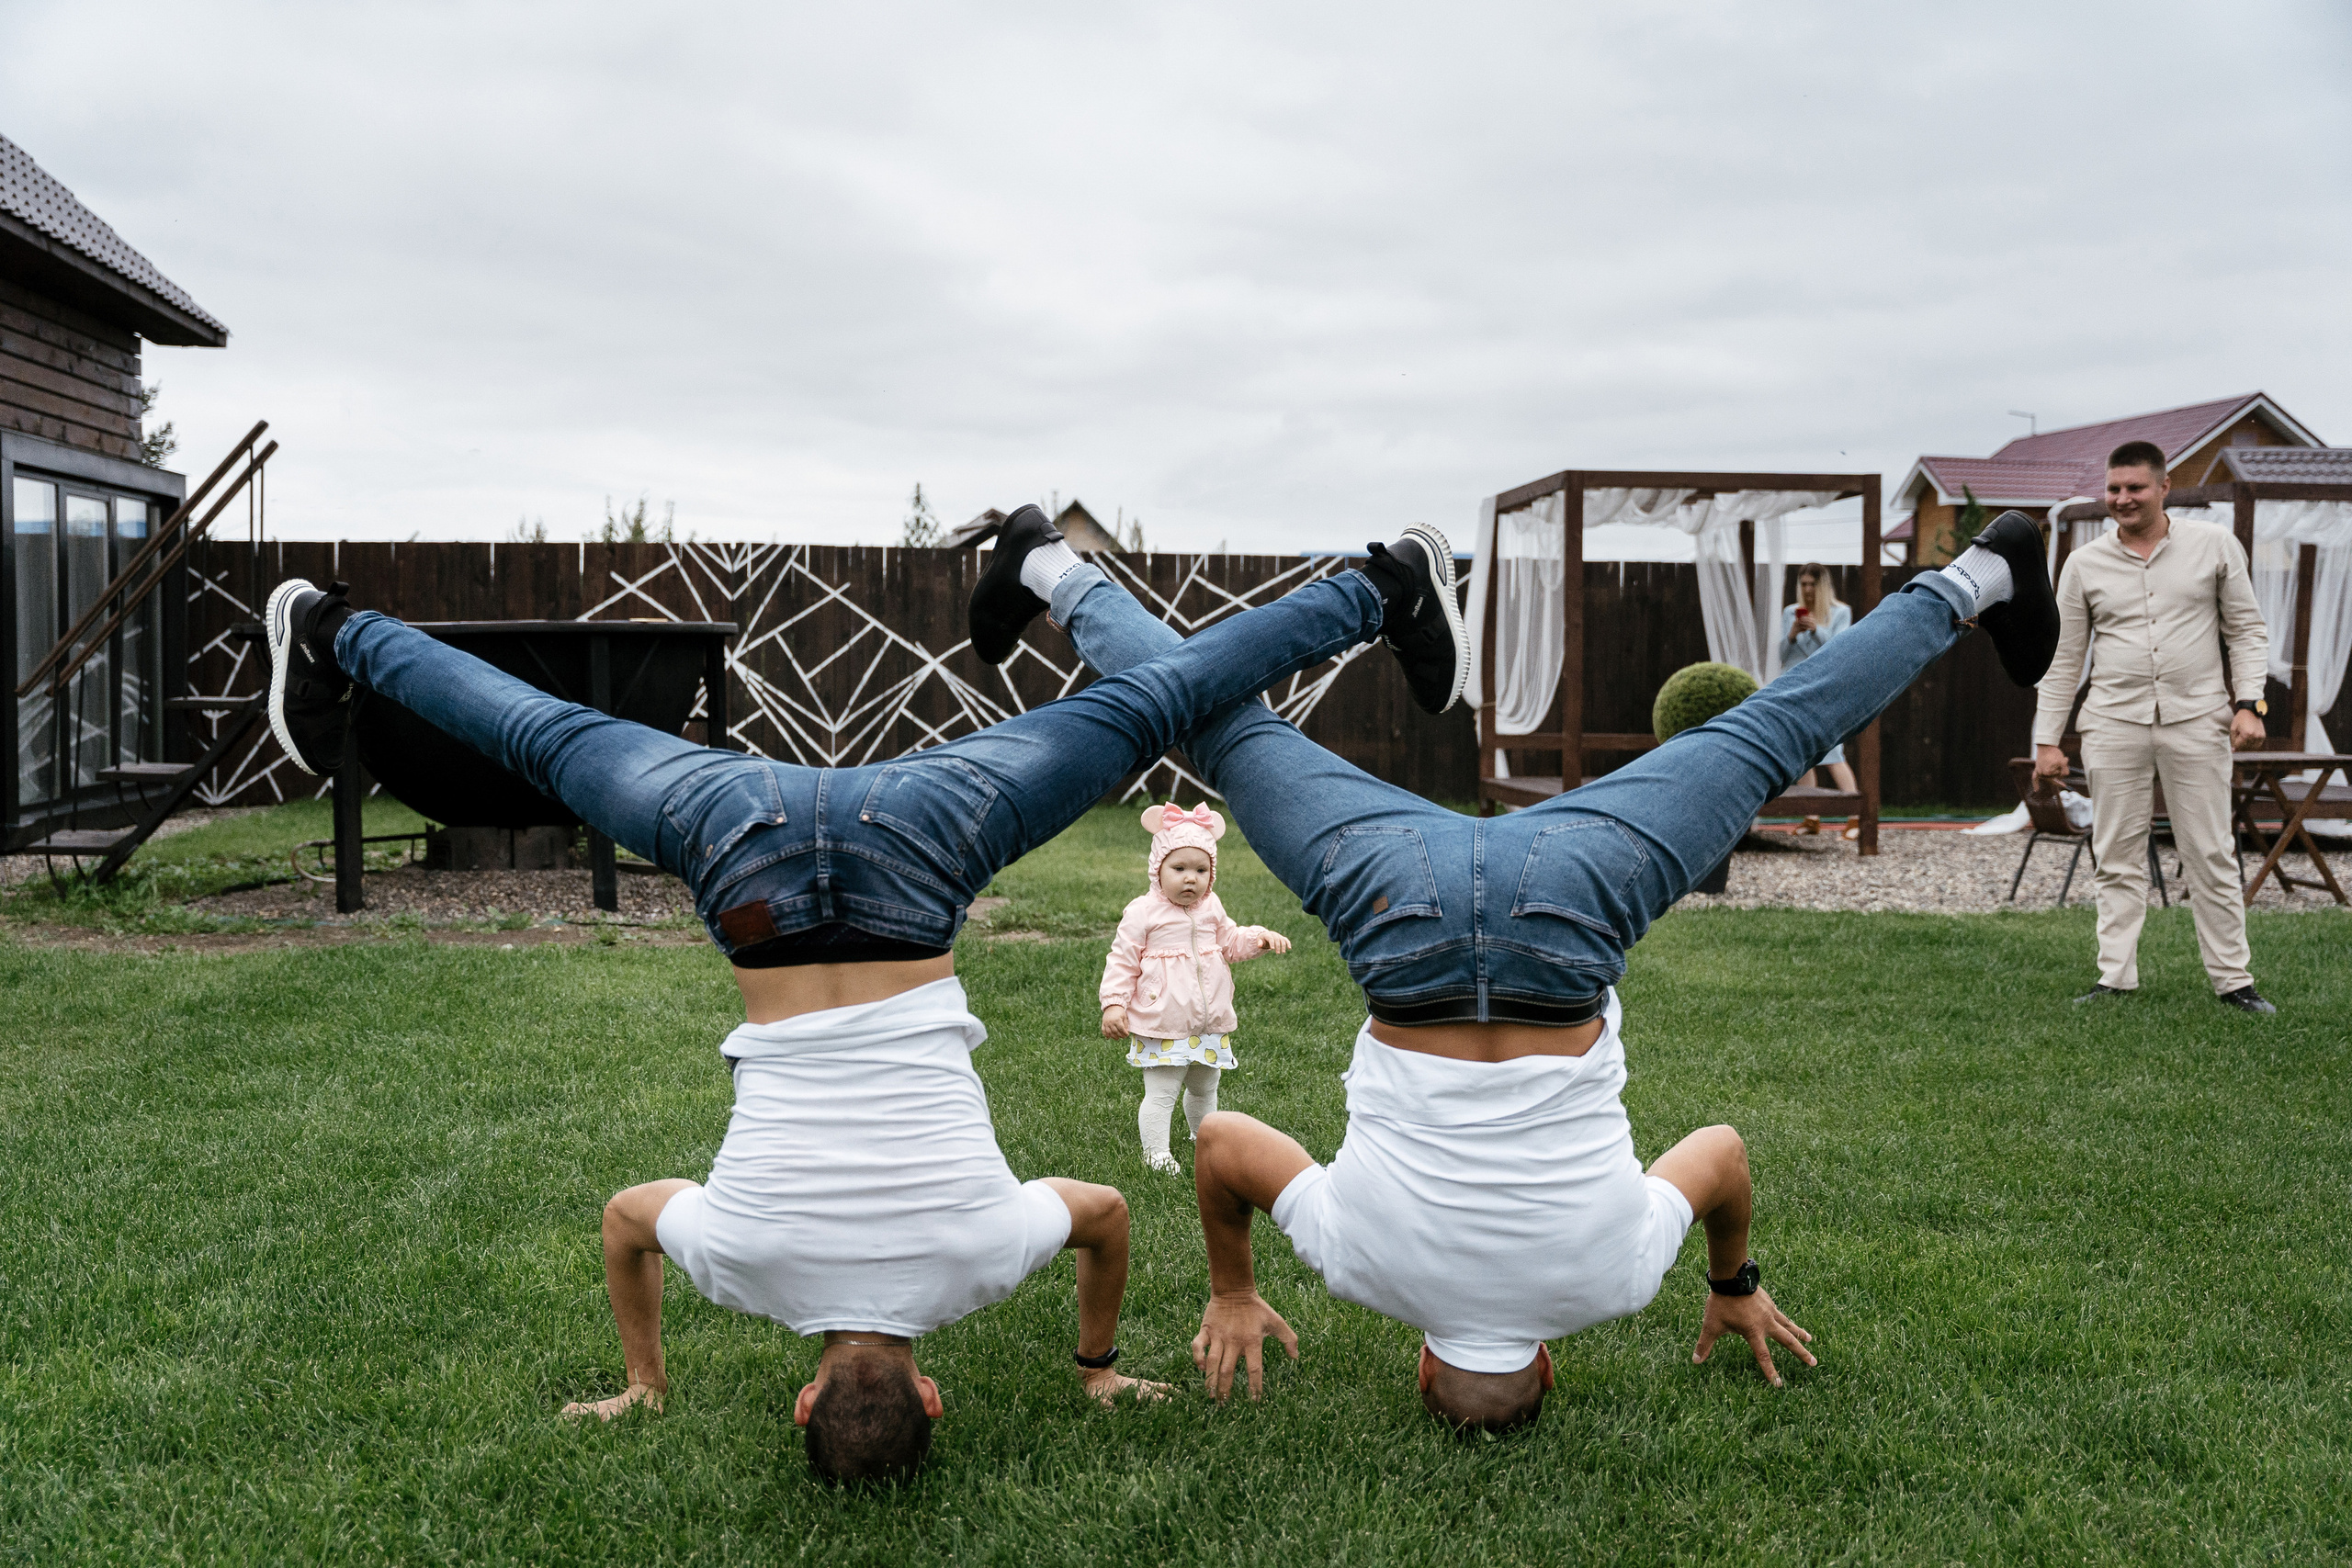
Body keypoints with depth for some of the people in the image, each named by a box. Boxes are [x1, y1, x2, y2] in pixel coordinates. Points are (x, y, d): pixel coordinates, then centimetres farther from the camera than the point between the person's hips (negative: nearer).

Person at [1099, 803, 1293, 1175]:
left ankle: (1203, 1137, 44)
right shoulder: (1143, 913, -11)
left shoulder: (1211, 908, 6)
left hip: (1210, 1025, 6)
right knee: (1161, 1093, -5)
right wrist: (1113, 1004, -16)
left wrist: (1259, 938, 1)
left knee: (1204, 1088, 22)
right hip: (1162, 1028, -6)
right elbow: (1122, 961, -9)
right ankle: (1156, 1153, 8)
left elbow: (1230, 942, 19)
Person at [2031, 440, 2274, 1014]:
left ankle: (2233, 980, 9)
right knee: (2117, 858, 3)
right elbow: (2063, 659, 9)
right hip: (2114, 723, 1)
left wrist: (2249, 703, -5)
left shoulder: (2215, 546, 5)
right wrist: (2046, 740, 5)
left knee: (2212, 856, 1)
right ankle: (2116, 978, 8)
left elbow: (2247, 631, 8)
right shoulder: (2084, 564, 7)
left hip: (2197, 720, -1)